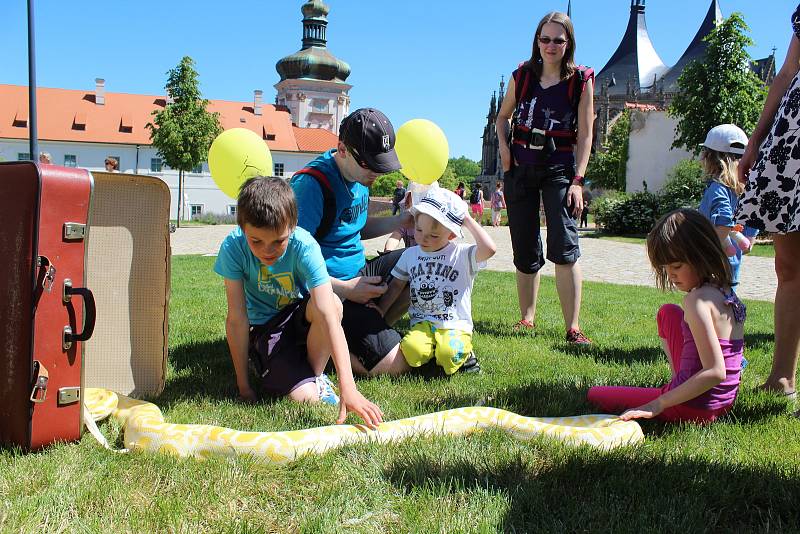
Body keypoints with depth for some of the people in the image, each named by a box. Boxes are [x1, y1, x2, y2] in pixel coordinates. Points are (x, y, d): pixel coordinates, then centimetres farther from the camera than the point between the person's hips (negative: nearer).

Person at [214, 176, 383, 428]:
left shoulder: (304, 246, -28)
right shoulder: (233, 247, -25)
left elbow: (328, 314, -38)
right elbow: (237, 319, -20)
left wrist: (347, 387, -47)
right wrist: (243, 387, -16)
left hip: (301, 317, 1)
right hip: (264, 327, 0)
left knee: (331, 303, -35)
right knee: (305, 397, -24)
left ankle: (315, 373, -8)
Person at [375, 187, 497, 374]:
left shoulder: (462, 255, -6)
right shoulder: (410, 254, 9)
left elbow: (489, 248, -25)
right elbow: (396, 285, 17)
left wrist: (468, 221, -15)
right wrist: (379, 310, 7)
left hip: (455, 326, -3)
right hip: (421, 324, 3)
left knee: (449, 357, -31)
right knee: (412, 352, -28)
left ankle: (460, 349, 4)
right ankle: (431, 348, 6)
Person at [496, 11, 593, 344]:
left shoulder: (581, 80, -2)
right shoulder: (522, 76, 6)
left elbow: (585, 135, -4)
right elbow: (503, 116, 21)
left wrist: (578, 181, -12)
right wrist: (503, 147, 2)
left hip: (560, 169, -3)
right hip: (519, 167, 3)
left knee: (564, 248, -16)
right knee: (524, 251, 8)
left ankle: (573, 327, -12)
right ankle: (526, 319, 21)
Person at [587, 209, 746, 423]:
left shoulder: (697, 299, -22)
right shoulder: (727, 293, 4)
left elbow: (715, 372, -28)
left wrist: (657, 405, -25)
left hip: (693, 409, -8)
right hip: (725, 401, 8)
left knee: (594, 394, 8)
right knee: (668, 313, 23)